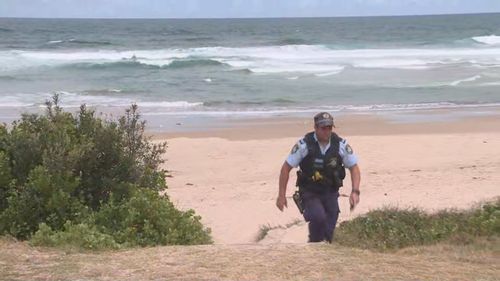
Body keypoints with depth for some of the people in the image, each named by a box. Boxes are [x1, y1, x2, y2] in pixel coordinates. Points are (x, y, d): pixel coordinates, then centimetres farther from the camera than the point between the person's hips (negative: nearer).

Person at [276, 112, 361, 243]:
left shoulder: (341, 144, -9)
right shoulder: (304, 144, -15)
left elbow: (354, 168, 1)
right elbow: (286, 168, -7)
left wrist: (355, 192, -14)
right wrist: (281, 195, -8)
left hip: (330, 193, 3)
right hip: (310, 193, -3)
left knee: (328, 234, 1)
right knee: (318, 217, -29)